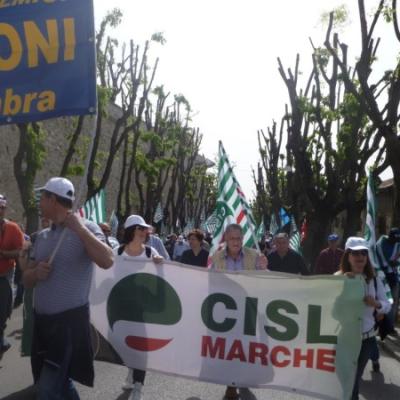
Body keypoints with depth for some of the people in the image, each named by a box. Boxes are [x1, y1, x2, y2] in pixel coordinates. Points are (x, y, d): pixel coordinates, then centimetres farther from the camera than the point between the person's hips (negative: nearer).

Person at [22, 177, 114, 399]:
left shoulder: (86, 228, -10)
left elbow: (107, 261, -27)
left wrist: (79, 228, -24)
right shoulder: (42, 236, 9)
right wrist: (36, 272, -10)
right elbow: (26, 279, 13)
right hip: (41, 320, 7)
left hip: (69, 321, -7)